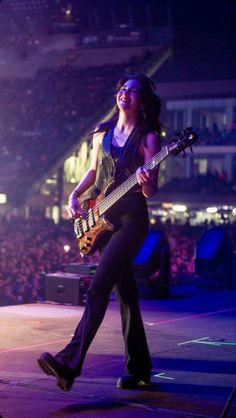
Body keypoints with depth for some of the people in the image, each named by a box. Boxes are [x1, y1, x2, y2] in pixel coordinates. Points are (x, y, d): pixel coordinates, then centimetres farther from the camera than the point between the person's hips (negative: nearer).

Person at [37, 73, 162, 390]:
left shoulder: (148, 138, -4)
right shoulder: (102, 133, 13)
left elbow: (150, 191, -10)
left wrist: (147, 182, -32)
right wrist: (75, 196, 11)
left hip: (131, 217, -6)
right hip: (102, 218, 6)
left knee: (98, 288, -17)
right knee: (125, 292, 8)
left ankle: (70, 361, -23)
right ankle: (139, 367, 15)